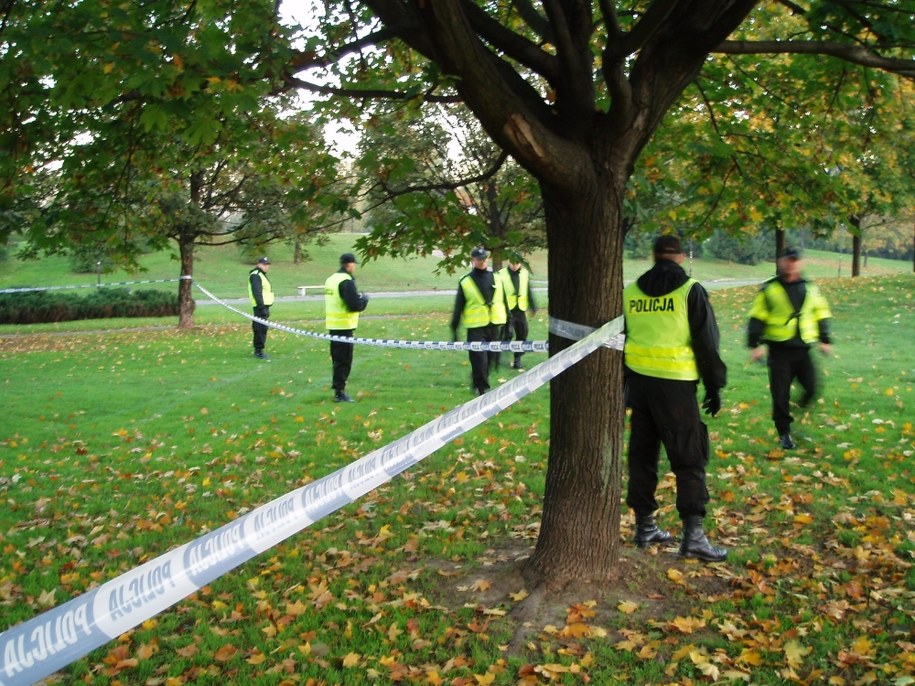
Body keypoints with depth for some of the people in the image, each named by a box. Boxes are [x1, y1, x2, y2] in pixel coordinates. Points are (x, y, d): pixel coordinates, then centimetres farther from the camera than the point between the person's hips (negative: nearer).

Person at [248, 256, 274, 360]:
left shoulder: (261, 275, 22)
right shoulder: (256, 276, -11)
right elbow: (257, 293, -20)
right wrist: (262, 308, -25)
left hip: (264, 306, 10)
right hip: (261, 307, -10)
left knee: (262, 329, 13)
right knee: (261, 328, -12)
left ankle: (258, 350, 19)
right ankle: (258, 351, -10)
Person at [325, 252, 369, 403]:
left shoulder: (331, 279, 12)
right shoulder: (346, 281, -16)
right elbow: (355, 305, -21)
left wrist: (357, 298, 12)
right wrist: (364, 299, -2)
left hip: (333, 325, 9)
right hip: (344, 326, -9)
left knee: (338, 358, 16)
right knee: (344, 360, -3)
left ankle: (338, 388, 23)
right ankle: (339, 392, -1)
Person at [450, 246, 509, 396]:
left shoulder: (496, 279, 9)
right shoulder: (465, 282, 0)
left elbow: (504, 302, 14)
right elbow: (458, 307, 2)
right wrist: (454, 329, 1)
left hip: (494, 326, 4)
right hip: (475, 328, -4)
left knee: (491, 359, 11)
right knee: (479, 360, -8)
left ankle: (477, 380, 36)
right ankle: (482, 389, 4)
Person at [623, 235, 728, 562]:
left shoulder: (631, 292, 8)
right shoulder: (690, 291, -5)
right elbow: (707, 343, -5)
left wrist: (623, 386, 22)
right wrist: (714, 387, 3)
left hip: (638, 382, 5)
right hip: (675, 385, -4)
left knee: (642, 455, 14)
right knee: (689, 460, 0)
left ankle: (645, 526, 20)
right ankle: (693, 534, -6)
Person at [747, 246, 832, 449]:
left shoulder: (810, 288, 10)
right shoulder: (769, 289, -1)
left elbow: (821, 314, 19)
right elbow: (757, 318, -1)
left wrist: (824, 340, 14)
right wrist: (755, 344, -7)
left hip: (803, 349, 3)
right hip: (779, 350, -3)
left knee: (811, 388, -3)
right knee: (780, 394, 0)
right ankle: (784, 434, 14)